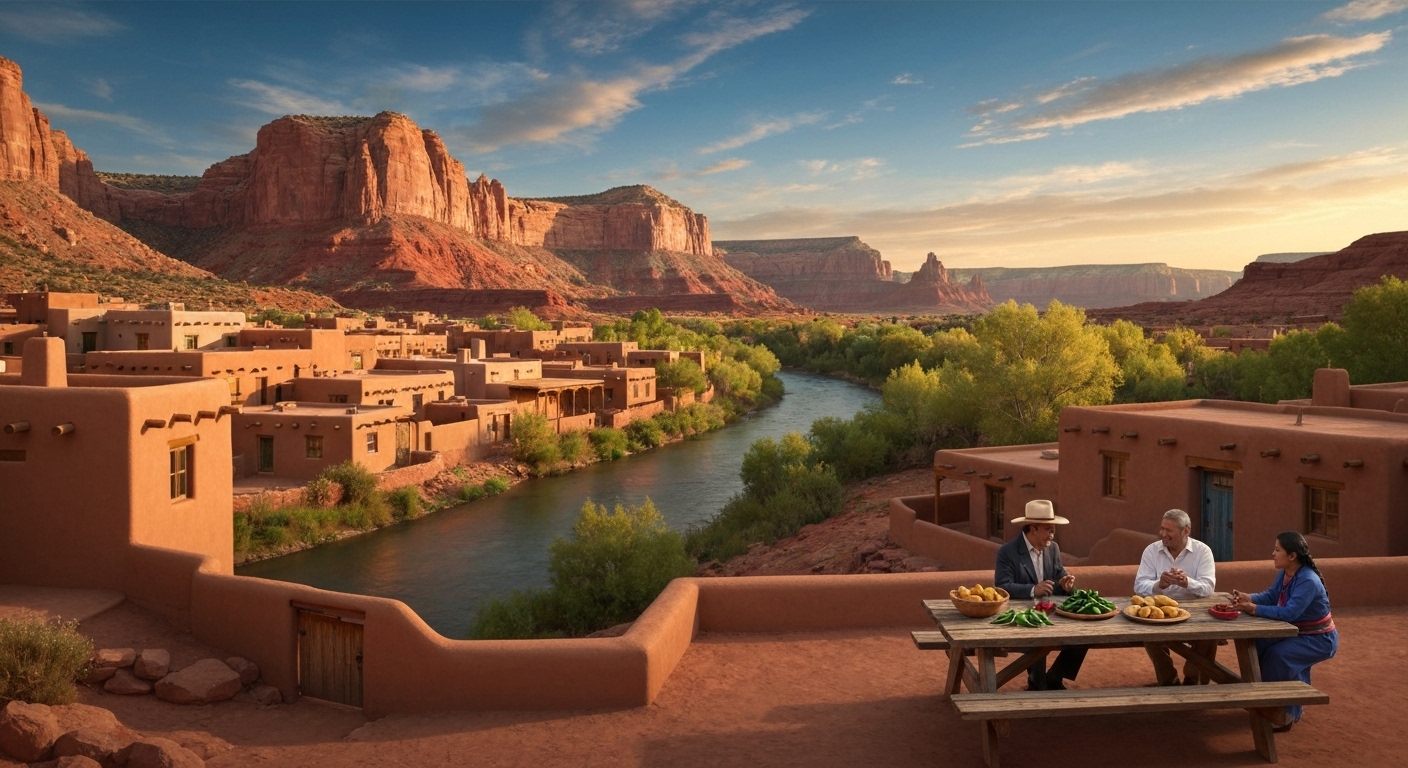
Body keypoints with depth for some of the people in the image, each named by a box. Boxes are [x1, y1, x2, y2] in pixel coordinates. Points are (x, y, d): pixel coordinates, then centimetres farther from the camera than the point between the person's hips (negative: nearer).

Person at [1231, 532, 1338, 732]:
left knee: (1278, 655, -25)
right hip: (1299, 632, 9)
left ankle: (1285, 714, -10)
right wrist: (1248, 598, -16)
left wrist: (1254, 609, -40)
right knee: (1259, 646, 0)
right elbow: (1271, 596, 3)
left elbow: (1289, 612, -38)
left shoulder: (1308, 581, -30)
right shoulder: (1284, 573, -2)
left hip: (1319, 640, -9)